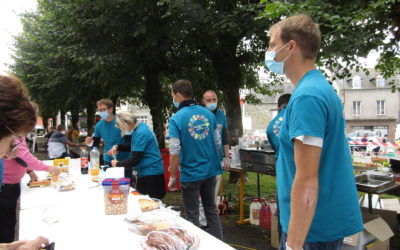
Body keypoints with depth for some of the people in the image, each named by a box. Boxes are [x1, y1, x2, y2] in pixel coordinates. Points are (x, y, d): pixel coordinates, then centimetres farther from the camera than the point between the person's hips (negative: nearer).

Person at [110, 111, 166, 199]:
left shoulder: (140, 133, -20)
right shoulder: (140, 127, 9)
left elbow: (134, 160, -19)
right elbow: (134, 147, 26)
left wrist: (117, 164, -5)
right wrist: (118, 147, 12)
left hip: (151, 174, -10)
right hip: (146, 173, 10)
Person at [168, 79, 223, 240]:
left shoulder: (176, 119, -14)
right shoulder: (208, 113, 1)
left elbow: (175, 151, -17)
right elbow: (217, 142, 7)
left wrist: (172, 177, -7)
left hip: (190, 174, -5)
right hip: (211, 170, 5)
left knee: (192, 215, 11)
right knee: (211, 210, 19)